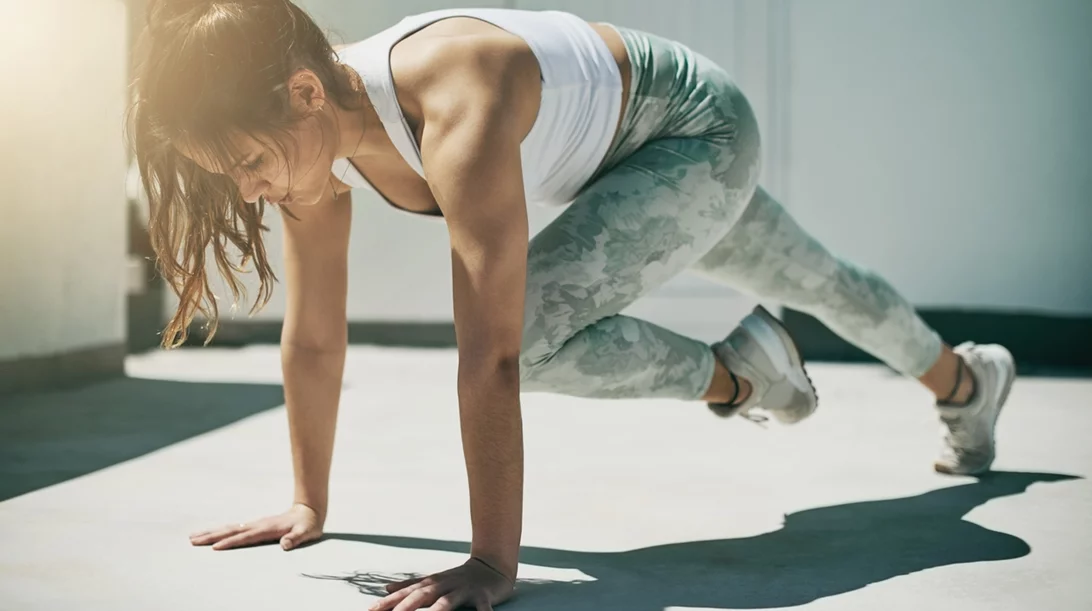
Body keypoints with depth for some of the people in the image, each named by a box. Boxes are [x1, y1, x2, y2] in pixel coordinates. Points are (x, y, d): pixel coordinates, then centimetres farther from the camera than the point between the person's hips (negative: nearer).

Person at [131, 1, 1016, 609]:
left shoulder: (455, 109, -43)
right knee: (807, 282, 26)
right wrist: (309, 505, -5)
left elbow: (490, 356, -46)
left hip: (694, 129, -7)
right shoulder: (319, 137, -18)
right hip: (614, 158, 7)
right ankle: (967, 378, 54)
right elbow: (314, 340, -10)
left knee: (527, 332, -26)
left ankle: (739, 373, 1)